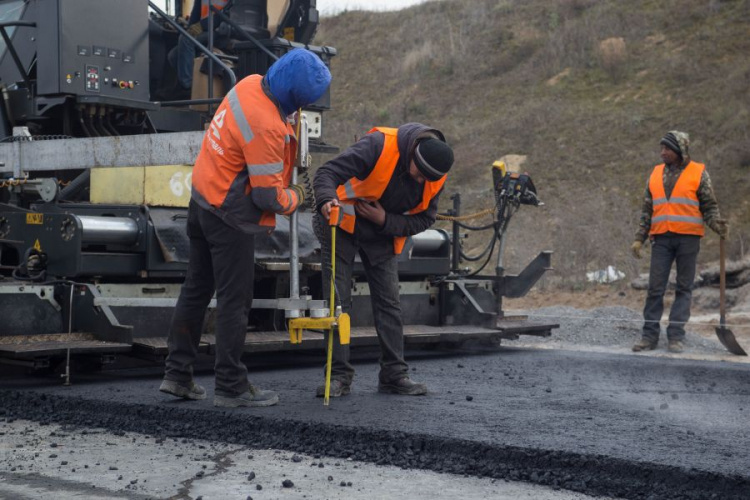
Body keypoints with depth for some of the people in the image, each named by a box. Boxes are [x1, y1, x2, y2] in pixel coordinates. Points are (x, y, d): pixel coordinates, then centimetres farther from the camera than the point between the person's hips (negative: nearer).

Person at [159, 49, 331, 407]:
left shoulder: (250, 84, -3)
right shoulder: (266, 128, -27)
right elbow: (269, 196, -21)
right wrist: (296, 197, -1)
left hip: (203, 199, 9)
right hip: (230, 217, -9)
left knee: (197, 289, 15)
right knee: (234, 300, 0)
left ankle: (177, 374, 23)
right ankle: (231, 387, 8)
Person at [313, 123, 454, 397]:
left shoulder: (436, 177, -13)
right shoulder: (379, 145, -29)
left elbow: (424, 219, -5)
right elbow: (328, 172, -32)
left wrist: (385, 221, -21)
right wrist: (327, 200, -53)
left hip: (384, 233, 4)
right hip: (342, 223, -4)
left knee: (389, 302, 2)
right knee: (338, 299, -6)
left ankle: (394, 374, 10)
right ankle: (339, 375, -1)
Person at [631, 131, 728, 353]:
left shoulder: (698, 173, 2)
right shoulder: (656, 174, 12)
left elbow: (709, 206, 1)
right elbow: (647, 210, 14)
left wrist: (718, 225, -18)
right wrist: (639, 238, 7)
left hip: (688, 237, -3)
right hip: (662, 239, 3)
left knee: (684, 288, 0)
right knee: (655, 287, -2)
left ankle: (676, 337, 3)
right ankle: (650, 335, 2)